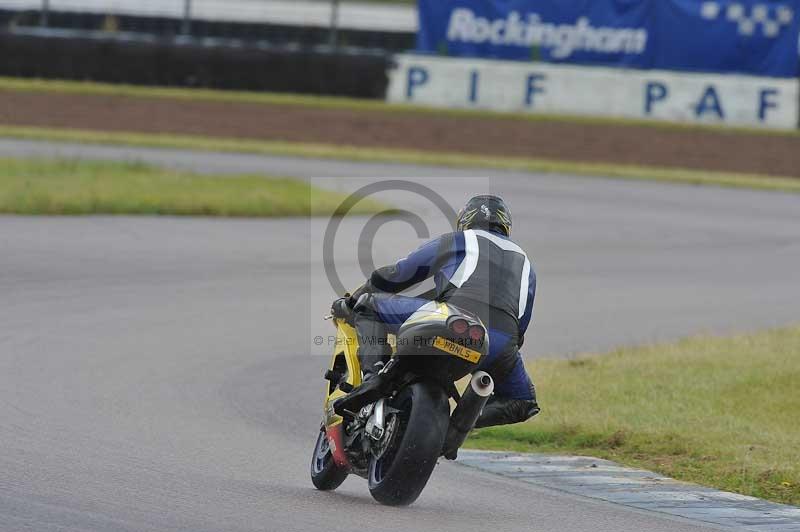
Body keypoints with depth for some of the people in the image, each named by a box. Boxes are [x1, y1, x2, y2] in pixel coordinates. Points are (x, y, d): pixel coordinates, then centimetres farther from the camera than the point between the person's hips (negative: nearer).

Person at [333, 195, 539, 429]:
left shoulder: (453, 242, 26)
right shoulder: (525, 263, 36)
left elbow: (391, 277, 32)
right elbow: (521, 327, 36)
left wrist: (350, 301, 47)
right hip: (502, 345, 2)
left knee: (367, 304, 16)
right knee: (523, 401, 29)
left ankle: (374, 373, -11)